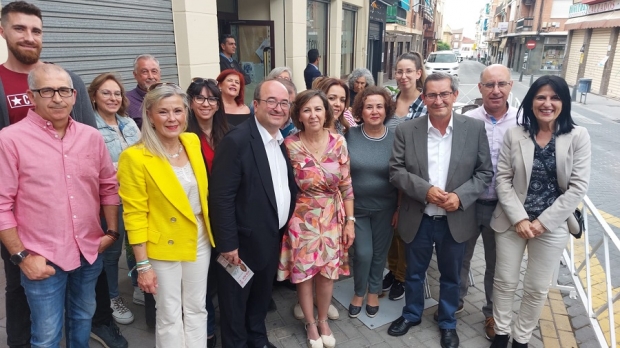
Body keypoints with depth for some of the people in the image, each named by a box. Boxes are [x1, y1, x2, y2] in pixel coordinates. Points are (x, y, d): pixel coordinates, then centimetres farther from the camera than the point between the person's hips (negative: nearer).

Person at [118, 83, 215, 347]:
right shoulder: (135, 157, -17)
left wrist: (211, 231, 10)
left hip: (199, 240, 5)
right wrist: (143, 265, -12)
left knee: (197, 310, 19)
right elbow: (135, 215, -14)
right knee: (170, 317, 12)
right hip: (163, 247, -5)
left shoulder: (193, 142, -1)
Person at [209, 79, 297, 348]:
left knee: (261, 297, 26)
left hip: (274, 239, 7)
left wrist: (286, 227, 8)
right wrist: (228, 244, -19)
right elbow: (221, 198, -22)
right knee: (235, 303, 15)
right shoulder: (236, 141, -21)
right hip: (245, 241, -7)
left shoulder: (284, 139, 2)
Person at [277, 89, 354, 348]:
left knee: (328, 272, 13)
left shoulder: (338, 142, -6)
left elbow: (346, 185, -1)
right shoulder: (289, 145, -13)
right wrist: (285, 219, -3)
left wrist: (350, 221, 0)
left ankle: (323, 320, 39)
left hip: (333, 218, 2)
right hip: (302, 218, -2)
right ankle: (310, 322, 36)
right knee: (303, 273, 11)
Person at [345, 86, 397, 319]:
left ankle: (374, 292, 40)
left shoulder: (395, 138, -8)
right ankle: (359, 292, 30)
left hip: (385, 207, 1)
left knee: (380, 252, 15)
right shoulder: (349, 136, -8)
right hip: (357, 206, 0)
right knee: (363, 253, 0)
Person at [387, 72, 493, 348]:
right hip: (417, 219, 0)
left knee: (450, 276, 19)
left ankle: (448, 323, 43)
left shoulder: (475, 128, -5)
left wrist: (460, 196, -18)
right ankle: (411, 314, 45)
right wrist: (425, 190, -22)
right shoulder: (406, 130, -7)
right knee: (414, 273, 20)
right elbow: (395, 171, -7)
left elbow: (485, 172, -3)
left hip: (455, 220, 0)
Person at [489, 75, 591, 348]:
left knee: (537, 288, 13)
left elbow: (578, 187, -9)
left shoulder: (578, 136, -5)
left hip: (552, 226, 0)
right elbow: (502, 179, -4)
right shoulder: (514, 134, -3)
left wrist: (543, 222, -13)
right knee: (505, 281, 11)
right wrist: (519, 218, -13)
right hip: (512, 222, 1)